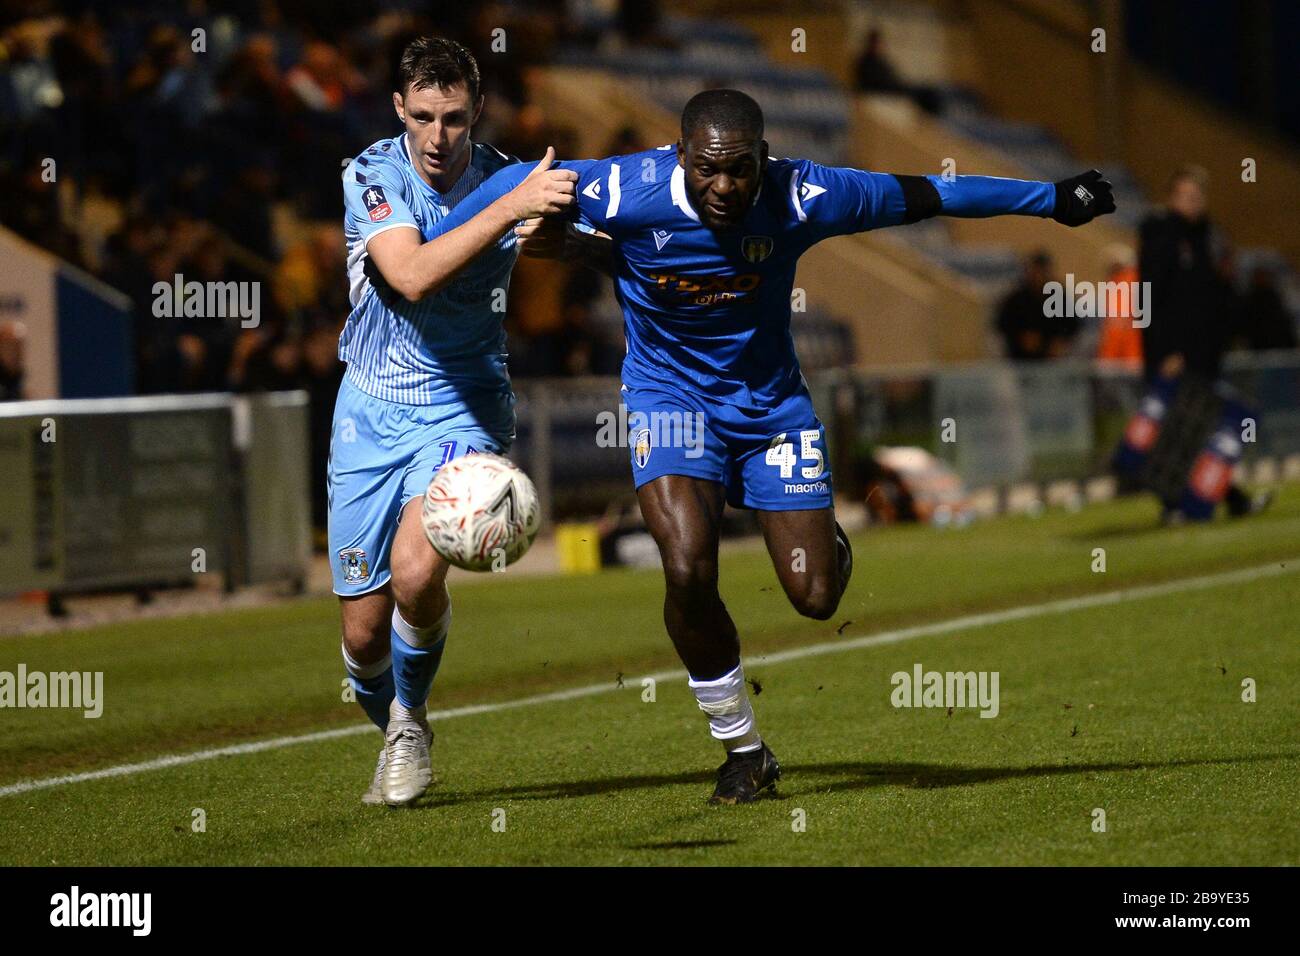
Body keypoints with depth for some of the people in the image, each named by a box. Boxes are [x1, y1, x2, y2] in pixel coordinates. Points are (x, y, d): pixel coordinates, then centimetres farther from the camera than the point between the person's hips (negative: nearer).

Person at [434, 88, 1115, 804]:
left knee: (815, 598, -4)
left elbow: (924, 197, -8)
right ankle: (743, 752, -1)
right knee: (688, 571, -23)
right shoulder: (629, 194, -24)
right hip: (670, 397, -1)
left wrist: (1053, 200, 1)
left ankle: (825, 542, 38)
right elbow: (515, 183, -8)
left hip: (771, 400, 1)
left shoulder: (802, 198, -20)